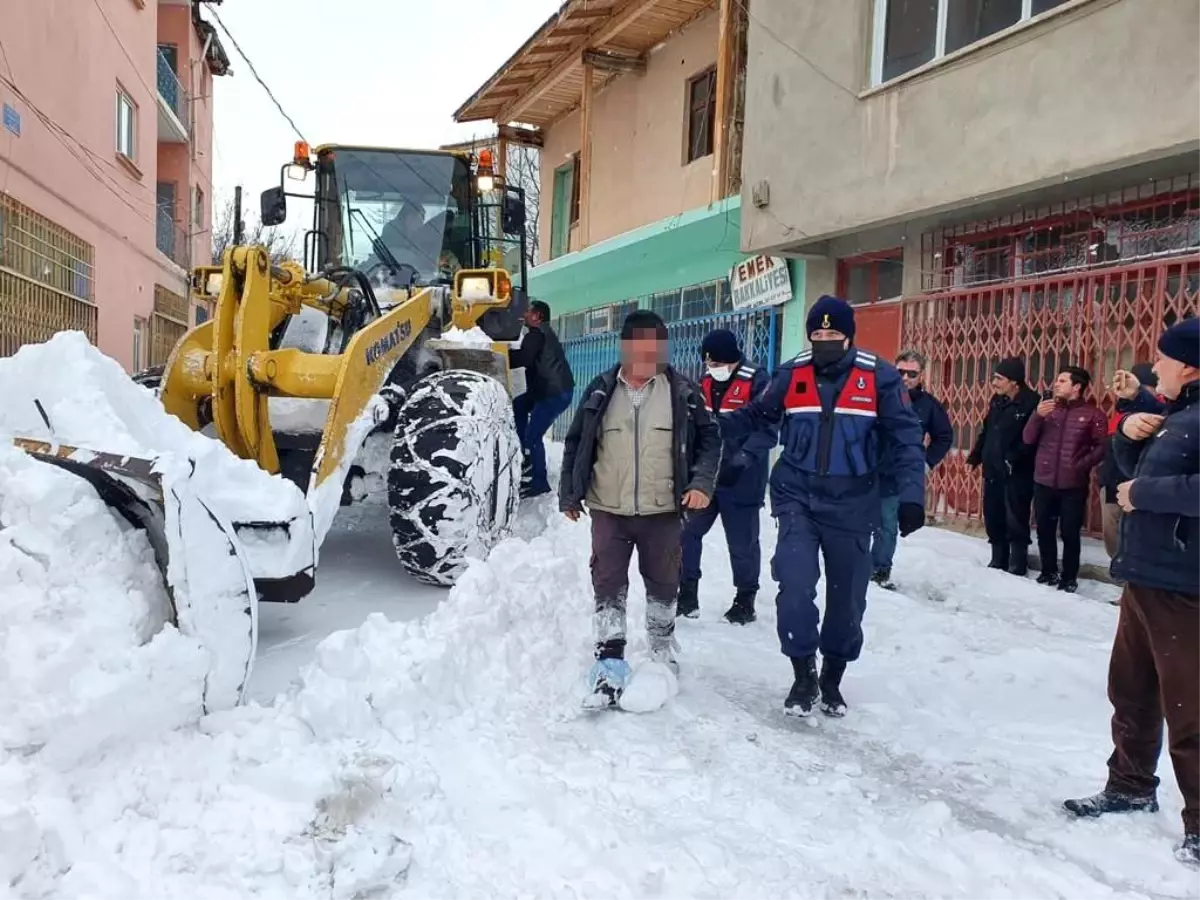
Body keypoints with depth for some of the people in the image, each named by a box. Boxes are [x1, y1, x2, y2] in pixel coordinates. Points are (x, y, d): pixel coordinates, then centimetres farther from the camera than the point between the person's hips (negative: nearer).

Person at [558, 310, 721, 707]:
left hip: (662, 510, 0)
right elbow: (575, 444, 6)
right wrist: (569, 495, 6)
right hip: (608, 510, 0)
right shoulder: (601, 390, 0)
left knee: (663, 584, 15)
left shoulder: (682, 392, -2)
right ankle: (610, 667, 6)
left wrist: (702, 482, -11)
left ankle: (663, 652, 36)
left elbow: (709, 437, 3)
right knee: (608, 587, -1)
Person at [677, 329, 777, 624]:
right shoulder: (705, 383, 9)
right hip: (705, 475, 6)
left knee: (742, 543, 4)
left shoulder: (757, 382, -12)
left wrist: (742, 460, -28)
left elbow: (767, 430, -17)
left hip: (741, 480, -6)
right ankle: (687, 594, 18)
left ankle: (745, 600, 21)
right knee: (687, 533, 6)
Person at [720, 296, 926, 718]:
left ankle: (832, 678, 31)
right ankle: (803, 673, 8)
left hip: (851, 505, 0)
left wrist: (911, 496, -13)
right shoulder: (791, 374, -1)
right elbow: (756, 415, 13)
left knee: (847, 596, 9)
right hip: (797, 498, 0)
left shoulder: (878, 376, -6)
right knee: (795, 584, -14)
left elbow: (906, 438, -4)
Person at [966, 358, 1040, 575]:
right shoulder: (997, 400, 12)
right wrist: (976, 454, 14)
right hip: (993, 469, 8)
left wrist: (1013, 460, -24)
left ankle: (1017, 565, 9)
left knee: (1015, 520, -2)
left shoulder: (1031, 402, -14)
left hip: (1017, 473, -8)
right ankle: (998, 561, 26)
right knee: (993, 517, 13)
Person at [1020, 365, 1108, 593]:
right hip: (1043, 482, 4)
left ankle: (1069, 578, 14)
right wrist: (1037, 416, -11)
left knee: (1070, 533, 1)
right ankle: (1049, 572, 26)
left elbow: (1102, 446, -7)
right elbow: (1028, 439, 3)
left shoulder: (1092, 414, -3)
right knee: (1044, 530, 11)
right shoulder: (1047, 408, 10)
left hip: (1073, 485, -4)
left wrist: (1083, 465, -17)